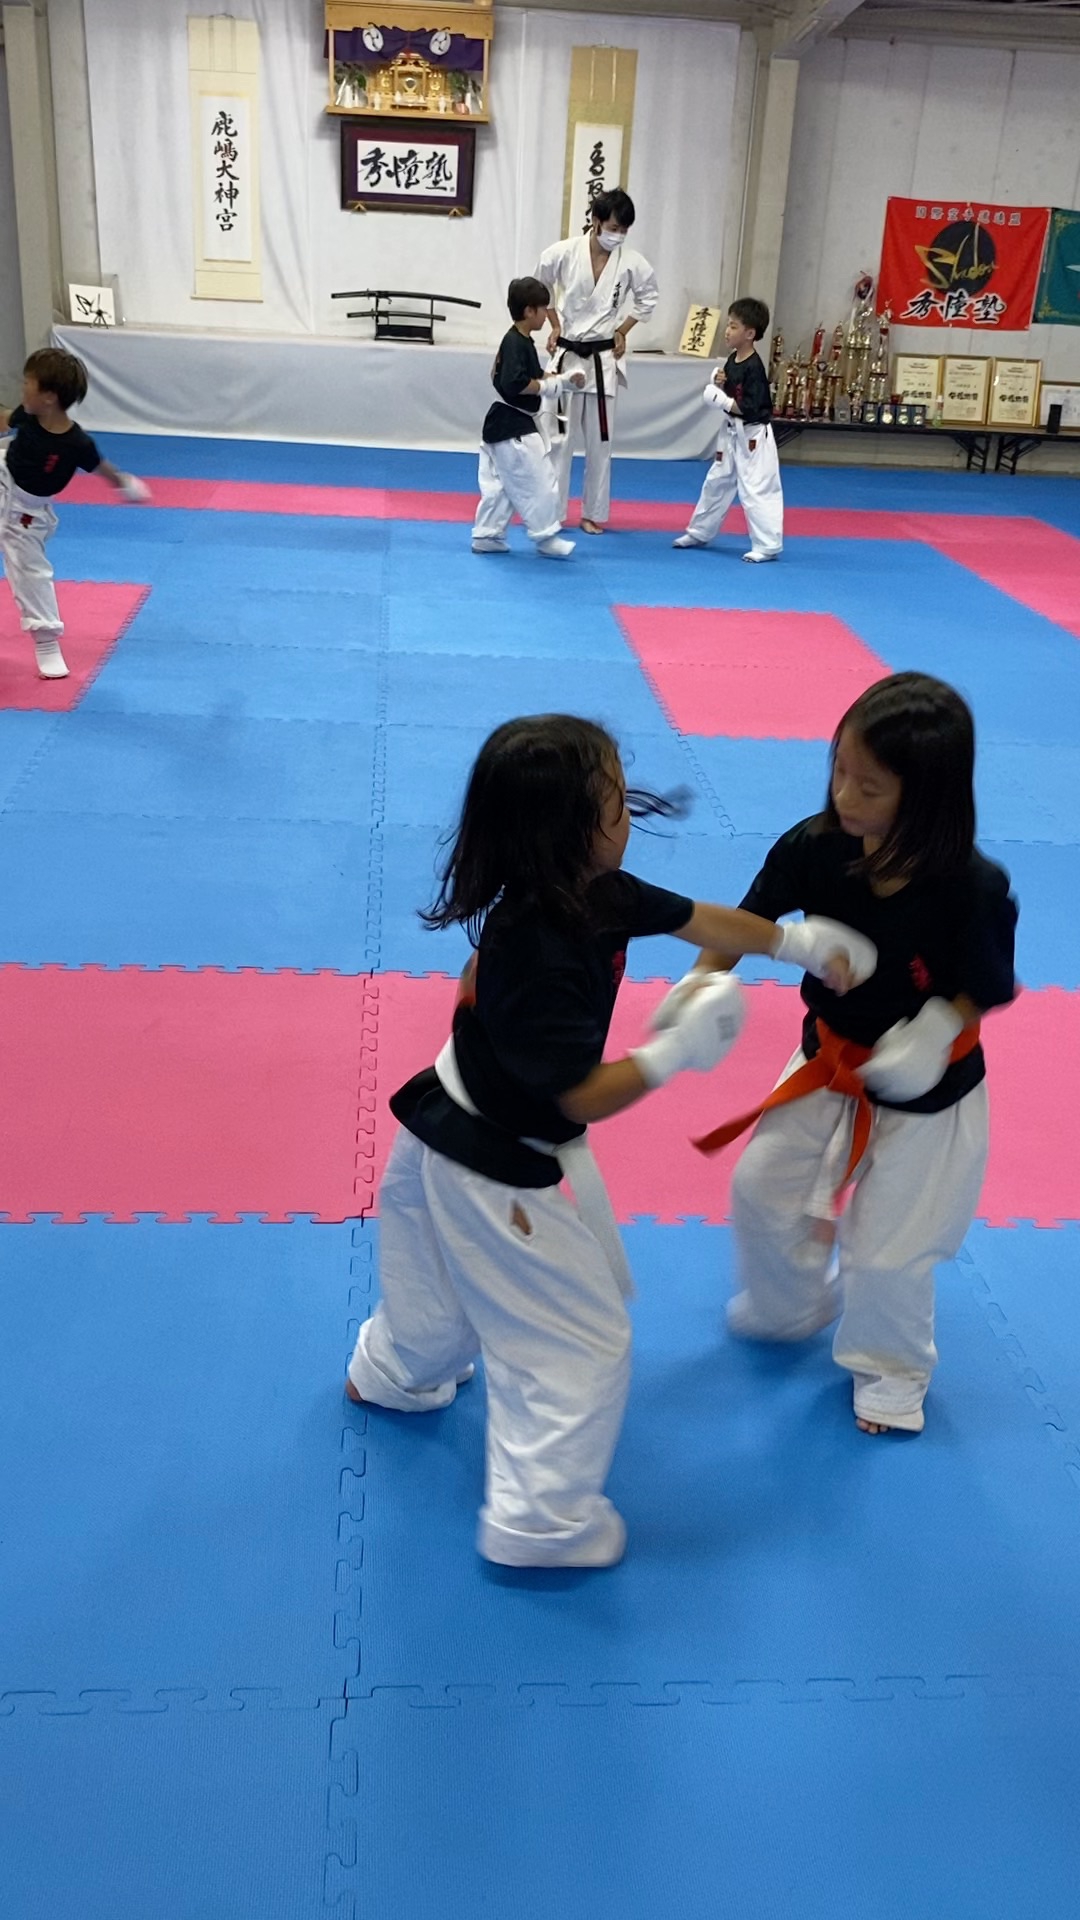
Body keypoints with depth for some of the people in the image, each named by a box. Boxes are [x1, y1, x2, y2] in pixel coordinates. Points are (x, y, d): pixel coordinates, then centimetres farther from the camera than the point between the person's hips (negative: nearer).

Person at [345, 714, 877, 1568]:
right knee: (583, 1343, 4)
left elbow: (694, 918, 7)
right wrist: (677, 1050, -32)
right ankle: (539, 1522, 21)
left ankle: (393, 1374, 62)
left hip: (500, 1140, 9)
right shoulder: (536, 958, -35)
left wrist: (802, 941, 7)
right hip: (496, 1170, -9)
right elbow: (584, 1094, -28)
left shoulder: (597, 893, -8)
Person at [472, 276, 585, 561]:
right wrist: (546, 386, -15)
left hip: (506, 424, 10)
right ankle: (546, 538, 7)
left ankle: (486, 536, 20)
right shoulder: (516, 343, -18)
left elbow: (531, 378, 20)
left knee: (500, 484, 14)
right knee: (538, 482, -2)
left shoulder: (517, 341, 12)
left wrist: (566, 379, 11)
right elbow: (515, 384, -27)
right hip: (513, 427, -10)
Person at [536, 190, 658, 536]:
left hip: (603, 358, 1)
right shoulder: (562, 253, -11)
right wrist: (554, 326, 4)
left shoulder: (632, 262, -8)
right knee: (558, 435, 2)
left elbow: (649, 296, 9)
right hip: (566, 354, -1)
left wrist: (623, 331, 4)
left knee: (599, 440, 7)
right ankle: (551, 510, 11)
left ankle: (594, 513, 17)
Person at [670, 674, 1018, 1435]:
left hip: (927, 1094, -4)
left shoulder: (975, 890, -30)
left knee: (889, 1249, 9)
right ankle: (793, 1307, 48)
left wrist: (934, 1035, -32)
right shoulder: (815, 847, -21)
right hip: (830, 1066, 4)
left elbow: (983, 991, -14)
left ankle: (890, 1372, 42)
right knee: (763, 1187, 16)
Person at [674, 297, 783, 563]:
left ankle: (768, 546, -2)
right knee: (717, 482, 19)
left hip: (752, 436, -9)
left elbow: (751, 408, -24)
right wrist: (719, 383, -2)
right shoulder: (732, 359, 6)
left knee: (756, 490, -8)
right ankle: (699, 532, 33)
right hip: (731, 433, 9)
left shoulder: (753, 367, -20)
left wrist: (721, 401, -22)